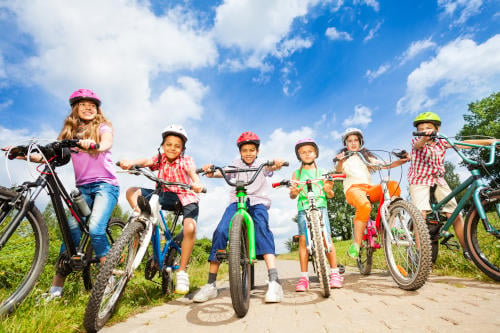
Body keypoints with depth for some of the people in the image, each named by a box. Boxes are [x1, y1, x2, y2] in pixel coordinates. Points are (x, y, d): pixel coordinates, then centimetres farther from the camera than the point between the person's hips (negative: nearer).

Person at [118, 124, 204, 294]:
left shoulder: (186, 160, -6)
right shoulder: (160, 159, 3)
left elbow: (192, 171, -28)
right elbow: (146, 161, -19)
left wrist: (197, 183, -52)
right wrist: (130, 162, -42)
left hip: (185, 198, -3)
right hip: (166, 196, 4)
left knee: (190, 229, -29)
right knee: (132, 192, -10)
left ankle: (182, 271, -11)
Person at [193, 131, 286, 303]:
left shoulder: (262, 163, 10)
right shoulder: (236, 163, 12)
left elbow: (271, 168, -14)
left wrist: (277, 165, -39)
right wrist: (212, 172, -31)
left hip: (258, 201, -1)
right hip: (237, 201, 1)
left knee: (262, 228, -31)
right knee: (220, 231, -20)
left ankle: (274, 281, -33)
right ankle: (211, 285, -10)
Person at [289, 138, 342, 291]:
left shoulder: (322, 172, 14)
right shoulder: (296, 173, 13)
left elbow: (330, 195, 9)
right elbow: (292, 195, 6)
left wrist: (328, 190, -15)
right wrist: (293, 192, -18)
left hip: (320, 207, 0)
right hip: (303, 209, 0)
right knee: (303, 239, -10)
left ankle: (335, 273, 4)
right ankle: (304, 277, -1)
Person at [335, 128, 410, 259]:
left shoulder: (366, 156, 27)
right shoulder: (344, 157, 16)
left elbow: (386, 165, 14)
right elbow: (338, 171, -7)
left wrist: (403, 160, -2)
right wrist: (340, 162, -30)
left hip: (370, 188, 4)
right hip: (353, 188, -4)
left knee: (393, 185, -25)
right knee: (364, 205, -37)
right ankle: (356, 245, -30)